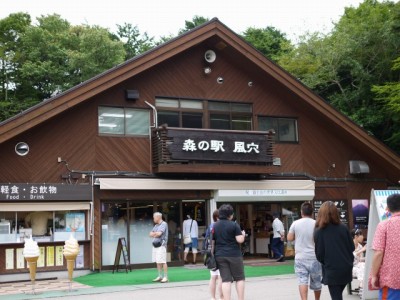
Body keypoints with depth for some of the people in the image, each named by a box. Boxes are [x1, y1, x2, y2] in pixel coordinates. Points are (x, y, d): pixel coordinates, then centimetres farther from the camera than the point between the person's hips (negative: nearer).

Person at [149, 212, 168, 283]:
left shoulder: (164, 224, -7)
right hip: (155, 245, 8)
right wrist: (156, 233, -8)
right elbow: (151, 234, 11)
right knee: (157, 262, 8)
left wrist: (154, 234, 1)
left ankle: (165, 277, -9)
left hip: (161, 245, -8)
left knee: (162, 261, -11)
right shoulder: (156, 225, 19)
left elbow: (159, 234, -18)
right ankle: (160, 276, 14)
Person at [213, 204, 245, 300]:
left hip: (220, 255, 4)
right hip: (234, 255, -4)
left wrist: (213, 254, 17)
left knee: (226, 280, 3)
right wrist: (243, 235, 8)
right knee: (239, 278, 9)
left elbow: (212, 242, 8)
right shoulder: (234, 225, -7)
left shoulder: (214, 226, 7)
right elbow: (240, 240, -12)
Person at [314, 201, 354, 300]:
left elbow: (319, 255, -9)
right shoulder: (343, 228, -2)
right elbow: (352, 247, 4)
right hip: (346, 268, 4)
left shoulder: (319, 231, -11)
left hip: (331, 270, -4)